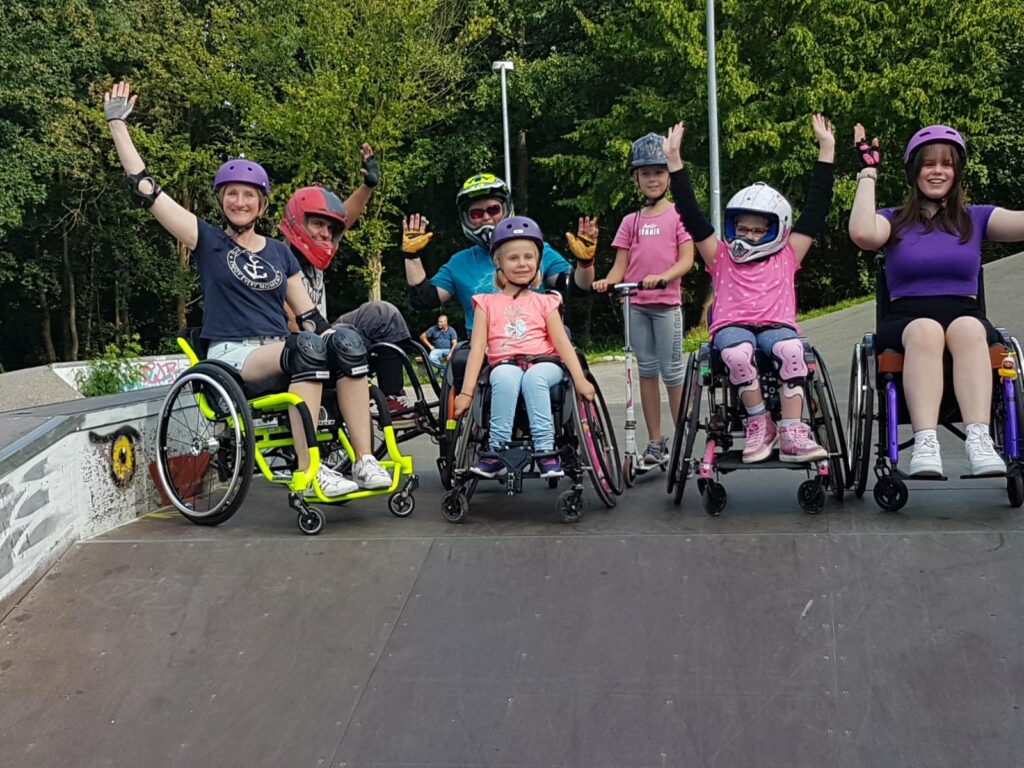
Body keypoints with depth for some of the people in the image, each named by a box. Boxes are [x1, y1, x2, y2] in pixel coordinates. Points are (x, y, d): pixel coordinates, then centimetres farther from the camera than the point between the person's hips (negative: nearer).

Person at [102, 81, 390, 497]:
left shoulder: (280, 251, 18)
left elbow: (307, 314, 15)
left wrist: (336, 347, -3)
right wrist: (118, 123, 2)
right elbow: (146, 190, 1)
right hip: (231, 356, -4)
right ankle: (309, 471, -36)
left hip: (279, 354, 4)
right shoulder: (208, 240, 7)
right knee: (307, 348, -35)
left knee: (347, 343, -27)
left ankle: (365, 462, -30)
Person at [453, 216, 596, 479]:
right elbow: (477, 347, 5)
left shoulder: (544, 302, 16)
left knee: (533, 377, -36)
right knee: (505, 376, -36)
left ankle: (545, 450, -33)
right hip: (505, 365, 0)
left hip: (543, 363, 0)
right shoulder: (487, 303, 15)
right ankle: (497, 451, -31)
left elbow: (562, 342, 6)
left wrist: (580, 380, -8)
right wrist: (466, 392, -5)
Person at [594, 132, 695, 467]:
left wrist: (661, 277, -26)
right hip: (635, 305, 4)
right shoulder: (630, 221, 12)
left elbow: (686, 260, -8)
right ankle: (655, 442, 14)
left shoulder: (678, 215, 2)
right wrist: (607, 281, -14)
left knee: (672, 371, -2)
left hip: (667, 304, -4)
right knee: (646, 371, 7)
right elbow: (620, 266, 7)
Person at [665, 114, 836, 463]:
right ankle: (759, 424, -19)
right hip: (732, 325, -1)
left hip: (776, 325, 1)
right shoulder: (721, 257, 19)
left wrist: (826, 151, 17)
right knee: (738, 353, -36)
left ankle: (792, 434, -31)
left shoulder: (786, 257, 20)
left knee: (791, 348, -34)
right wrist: (674, 160, 7)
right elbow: (691, 214, 12)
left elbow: (816, 209, 18)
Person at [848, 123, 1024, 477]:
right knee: (926, 330, -37)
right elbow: (863, 234, -10)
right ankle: (925, 444, -51)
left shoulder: (976, 218, 19)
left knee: (967, 328, -35)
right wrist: (868, 172, -1)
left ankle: (979, 441, -50)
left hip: (966, 315, 1)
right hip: (906, 320, -1)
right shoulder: (894, 221, 15)